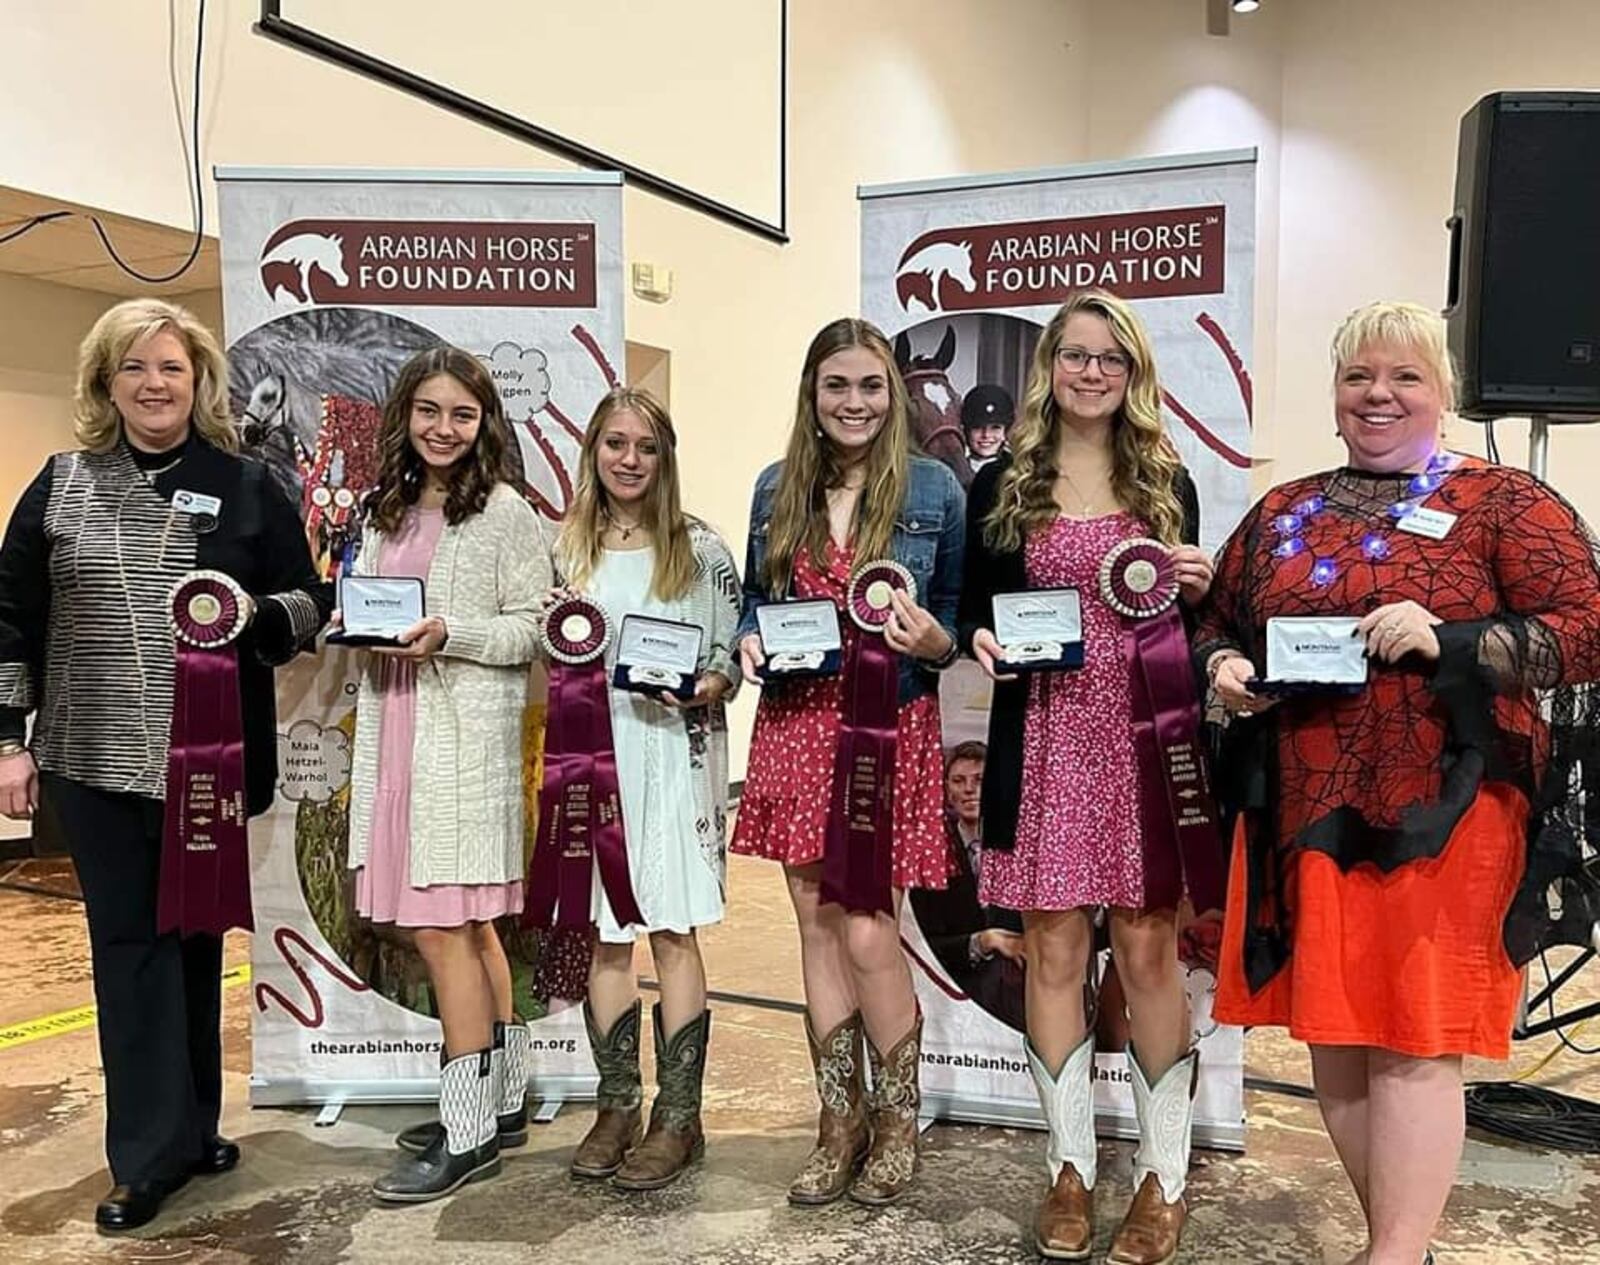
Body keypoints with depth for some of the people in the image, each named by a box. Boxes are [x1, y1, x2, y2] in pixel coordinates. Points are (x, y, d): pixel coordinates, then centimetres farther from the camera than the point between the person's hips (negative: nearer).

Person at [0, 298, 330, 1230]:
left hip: (209, 758, 0)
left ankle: (189, 1130, 26)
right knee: (129, 940, 3)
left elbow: (311, 602, 6)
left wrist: (258, 613, -16)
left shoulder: (248, 487, 2)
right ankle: (154, 1152, 12)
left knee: (197, 933, 11)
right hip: (96, 760, 0)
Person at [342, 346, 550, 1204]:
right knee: (465, 926, 13)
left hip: (466, 737, -7)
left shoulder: (504, 512, -5)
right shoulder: (384, 511, 15)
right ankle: (502, 1101, 25)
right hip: (394, 731, 7)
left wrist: (448, 635, -20)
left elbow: (533, 629, -7)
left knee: (442, 927, -5)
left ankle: (469, 1133, 6)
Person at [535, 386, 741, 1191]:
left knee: (672, 931, -1)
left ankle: (678, 1117, 10)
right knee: (605, 936, 8)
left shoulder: (701, 551, -1)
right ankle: (617, 1106, 21)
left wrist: (704, 687, -19)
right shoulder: (567, 552, 10)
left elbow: (734, 657, 0)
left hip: (672, 754, -3)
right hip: (594, 753, 4)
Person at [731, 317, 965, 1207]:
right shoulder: (776, 488, 8)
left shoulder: (934, 489, -1)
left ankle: (898, 1123, 18)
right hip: (797, 724, 4)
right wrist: (750, 643, -4)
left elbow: (961, 617, 4)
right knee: (818, 926, 8)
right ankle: (842, 1123, 23)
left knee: (867, 933, -5)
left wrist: (934, 642, -17)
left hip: (890, 730, -4)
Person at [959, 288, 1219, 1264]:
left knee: (1148, 950, 3)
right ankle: (1072, 1167, 21)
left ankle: (1164, 1176, 18)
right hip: (1045, 739, 0)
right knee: (1055, 952, 5)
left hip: (1148, 735, 0)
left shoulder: (1169, 481, 10)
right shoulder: (1001, 486, 7)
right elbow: (974, 611, 8)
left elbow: (1193, 622, 13)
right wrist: (983, 642, -13)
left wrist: (1199, 588, -8)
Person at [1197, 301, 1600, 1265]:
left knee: (1414, 1041, -1)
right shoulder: (1281, 515, 13)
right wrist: (1226, 668, -2)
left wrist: (1448, 643, -20)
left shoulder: (1508, 504, 0)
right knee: (1333, 1033, 12)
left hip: (1442, 815, -5)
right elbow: (1215, 622, 20)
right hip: (1306, 813, 5)